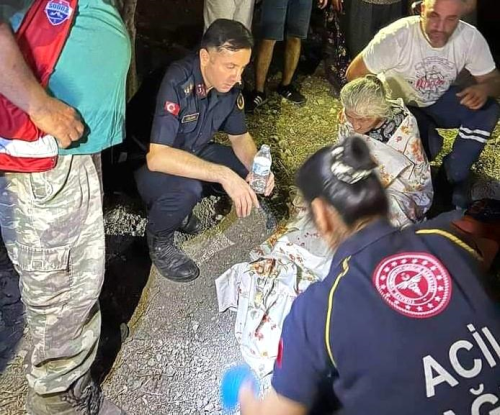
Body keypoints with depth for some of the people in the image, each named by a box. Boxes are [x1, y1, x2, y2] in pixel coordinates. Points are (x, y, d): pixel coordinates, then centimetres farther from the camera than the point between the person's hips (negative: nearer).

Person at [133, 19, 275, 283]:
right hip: (144, 164, -7)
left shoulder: (229, 85, -12)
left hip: (193, 154, 7)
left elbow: (240, 136, 1)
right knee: (187, 188, -36)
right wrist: (223, 175, -44)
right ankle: (158, 241, -4)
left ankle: (179, 207, 11)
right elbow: (157, 156, -40)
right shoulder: (175, 84, -33)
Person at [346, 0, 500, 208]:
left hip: (438, 100, 4)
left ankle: (454, 176, -4)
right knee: (429, 144, -31)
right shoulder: (396, 36, -29)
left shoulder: (471, 37, -19)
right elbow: (354, 74, -22)